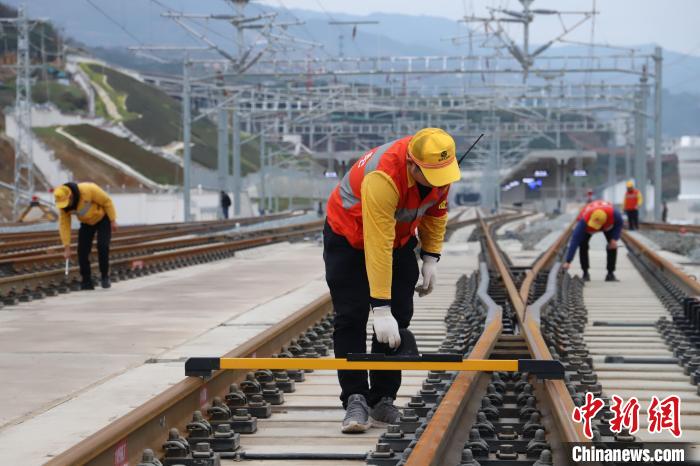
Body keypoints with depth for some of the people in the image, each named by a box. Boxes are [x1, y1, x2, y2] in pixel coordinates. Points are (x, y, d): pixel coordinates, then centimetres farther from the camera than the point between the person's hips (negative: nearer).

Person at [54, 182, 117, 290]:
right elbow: (64, 225, -16)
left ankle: (104, 277, -2)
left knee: (102, 246, -18)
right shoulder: (63, 205, -21)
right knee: (82, 250, -7)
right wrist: (67, 247, -18)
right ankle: (87, 282, 2)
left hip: (103, 218, -4)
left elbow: (107, 201, -23)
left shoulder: (88, 189, -35)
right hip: (87, 223, 4)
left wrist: (113, 220, -18)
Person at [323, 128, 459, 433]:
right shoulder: (383, 178, -41)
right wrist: (381, 308, -39)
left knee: (399, 319, 0)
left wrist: (431, 256, -2)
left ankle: (383, 401, 7)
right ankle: (355, 399, -8)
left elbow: (436, 209, 2)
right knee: (351, 317, -12)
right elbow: (377, 249, -40)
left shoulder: (441, 166, -21)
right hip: (349, 237, -6)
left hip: (400, 237, 6)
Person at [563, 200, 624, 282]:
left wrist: (614, 239, -31)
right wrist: (568, 261, -48)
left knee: (613, 245, -13)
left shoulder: (613, 213, -45)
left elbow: (620, 223, -19)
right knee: (583, 245, -17)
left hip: (609, 225, 1)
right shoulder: (584, 221, -46)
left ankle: (610, 273, -1)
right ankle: (585, 273, -2)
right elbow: (574, 241, -46)